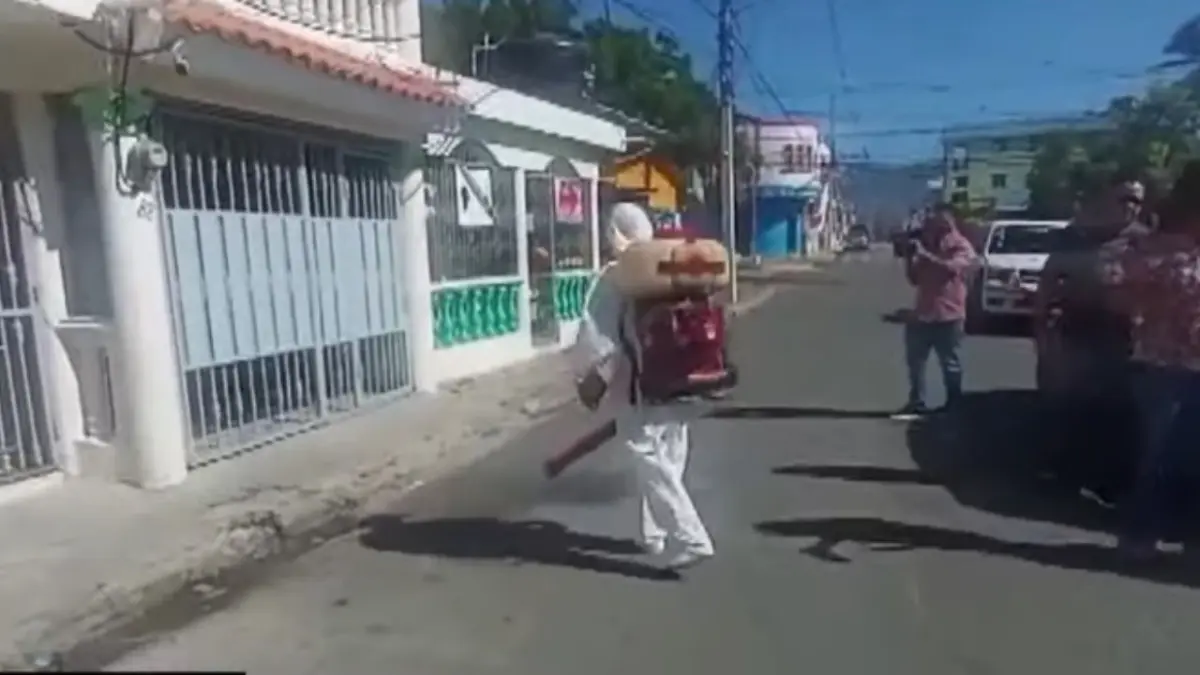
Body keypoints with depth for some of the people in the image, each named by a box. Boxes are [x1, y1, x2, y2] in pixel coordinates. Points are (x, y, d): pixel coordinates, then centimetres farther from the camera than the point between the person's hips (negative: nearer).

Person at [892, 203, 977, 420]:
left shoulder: (962, 246, -3)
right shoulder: (928, 244, 14)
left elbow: (952, 267, -24)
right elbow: (913, 278, 14)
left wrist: (925, 255, -28)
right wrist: (909, 257, -1)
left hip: (948, 314, -6)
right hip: (923, 312, 6)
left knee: (950, 363, 3)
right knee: (915, 359, 6)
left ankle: (954, 405, 14)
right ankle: (916, 403, 14)